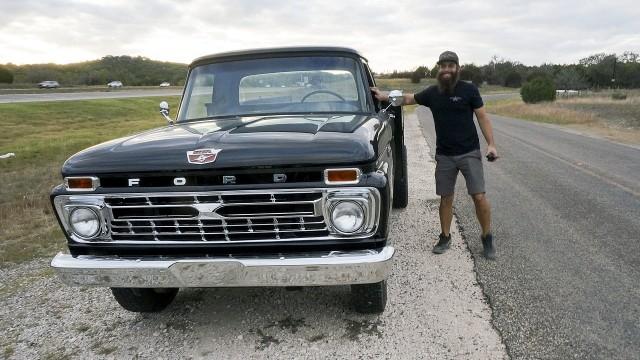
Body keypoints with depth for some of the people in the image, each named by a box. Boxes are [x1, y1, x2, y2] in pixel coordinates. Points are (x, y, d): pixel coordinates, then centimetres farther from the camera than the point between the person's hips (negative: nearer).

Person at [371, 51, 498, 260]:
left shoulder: (469, 90, -3)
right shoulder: (432, 93, 6)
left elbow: (482, 117, -2)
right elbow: (409, 99, 19)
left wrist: (491, 144, -10)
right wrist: (385, 96, 10)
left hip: (469, 153, -3)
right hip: (444, 155, 3)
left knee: (479, 197, -7)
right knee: (445, 198, 8)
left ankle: (487, 238, 12)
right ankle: (445, 237, 24)